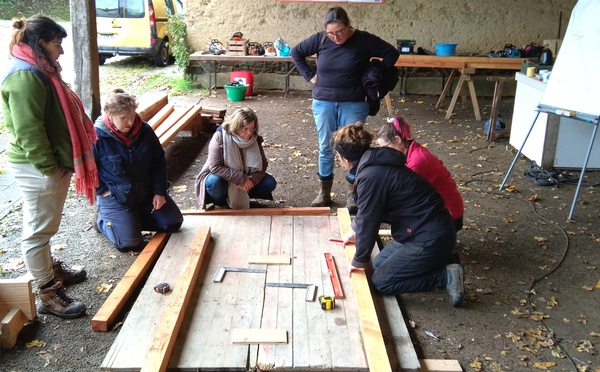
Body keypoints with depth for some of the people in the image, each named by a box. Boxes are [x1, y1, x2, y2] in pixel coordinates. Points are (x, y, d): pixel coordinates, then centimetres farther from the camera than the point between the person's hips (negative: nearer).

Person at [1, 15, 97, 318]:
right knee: (38, 230, -1)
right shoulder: (25, 77, -20)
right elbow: (29, 131, -24)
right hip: (38, 168, -10)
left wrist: (58, 163, 21)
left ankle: (49, 269, 40)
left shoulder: (38, 71, 14)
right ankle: (47, 296, 9)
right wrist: (49, 167, -19)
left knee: (43, 227, 23)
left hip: (49, 164, 10)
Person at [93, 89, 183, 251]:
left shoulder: (145, 130, -9)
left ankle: (133, 219, 21)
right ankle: (102, 218, 14)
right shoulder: (97, 136, -20)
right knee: (130, 244, -14)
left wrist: (159, 192, -5)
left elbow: (159, 162, 1)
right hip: (115, 198, -5)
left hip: (146, 192, 5)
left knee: (173, 223, 6)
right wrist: (102, 191, -12)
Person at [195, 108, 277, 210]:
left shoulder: (255, 139, -12)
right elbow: (215, 167, -28)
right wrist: (241, 178, -33)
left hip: (245, 179, 4)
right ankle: (220, 203, -4)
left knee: (270, 183, -14)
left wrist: (252, 180, -29)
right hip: (223, 178, -4)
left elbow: (263, 165, -8)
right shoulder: (220, 137, -24)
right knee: (214, 182, -37)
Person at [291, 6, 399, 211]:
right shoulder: (320, 39, -3)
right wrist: (310, 76, 2)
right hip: (323, 103, 2)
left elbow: (392, 53, -6)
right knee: (325, 148, 8)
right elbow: (296, 52, 10)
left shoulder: (363, 40, -10)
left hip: (353, 105, -2)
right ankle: (324, 192, 20)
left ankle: (353, 193, 16)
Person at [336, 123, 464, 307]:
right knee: (379, 264, 18)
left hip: (431, 238, -10)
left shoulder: (371, 175, -23)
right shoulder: (377, 164, 7)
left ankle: (447, 276, -4)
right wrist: (356, 230, 36)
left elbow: (368, 220, -15)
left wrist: (359, 261, -2)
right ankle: (436, 262, 14)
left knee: (380, 282, -2)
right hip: (430, 230, 10)